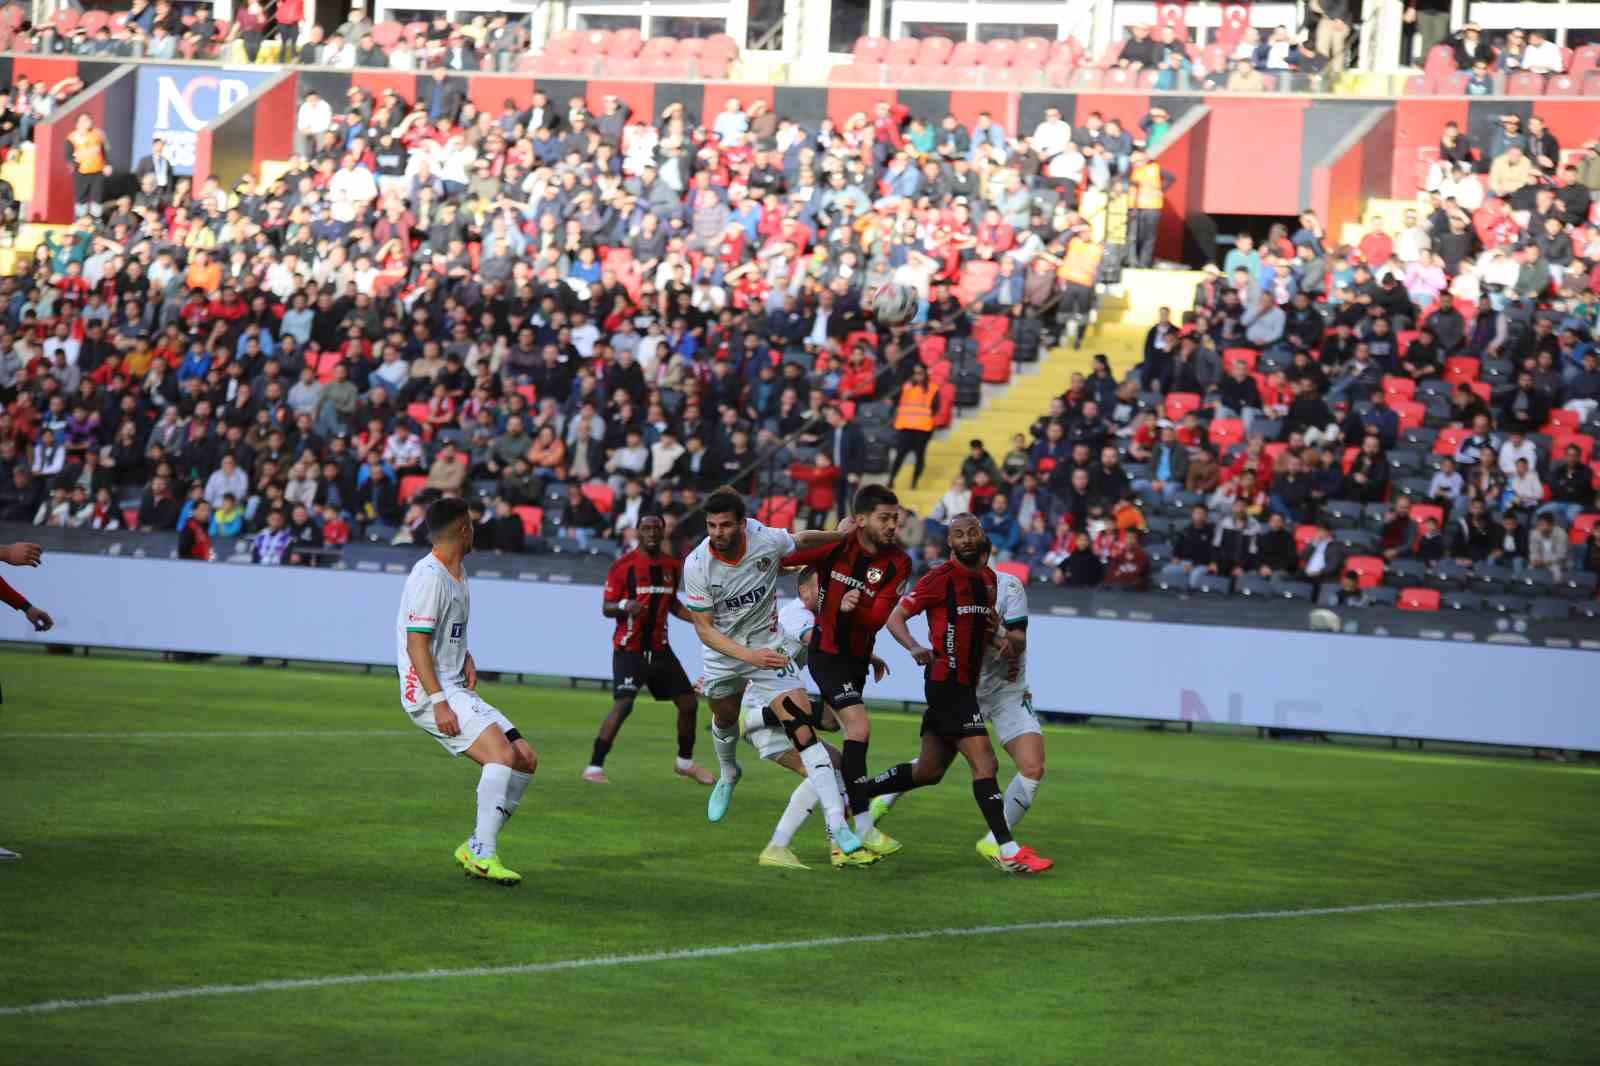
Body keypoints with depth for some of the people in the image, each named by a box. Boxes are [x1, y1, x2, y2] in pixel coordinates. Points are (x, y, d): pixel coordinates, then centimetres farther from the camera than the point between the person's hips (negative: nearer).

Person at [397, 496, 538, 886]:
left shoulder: (457, 575, 17)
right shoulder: (429, 576, -14)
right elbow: (416, 642, -19)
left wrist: (466, 659, 11)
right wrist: (439, 703, -25)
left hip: (457, 691, 10)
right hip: (429, 694, -10)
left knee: (526, 759, 3)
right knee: (502, 755, -25)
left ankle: (475, 848, 6)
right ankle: (483, 854, -22)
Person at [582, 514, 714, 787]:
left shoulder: (672, 567, 9)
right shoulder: (623, 566, -9)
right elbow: (606, 608, -9)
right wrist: (625, 606, -30)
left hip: (660, 649, 6)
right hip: (629, 649, -6)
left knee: (689, 703, 9)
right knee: (623, 705, -20)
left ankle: (685, 762, 30)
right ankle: (594, 767, -15)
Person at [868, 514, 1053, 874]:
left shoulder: (987, 578, 12)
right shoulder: (941, 578, -10)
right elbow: (896, 617, -9)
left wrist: (1003, 642, 5)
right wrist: (914, 647, -27)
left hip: (965, 685, 9)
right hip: (946, 681, -9)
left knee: (928, 772, 14)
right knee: (985, 763, -14)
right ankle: (1007, 852, -15)